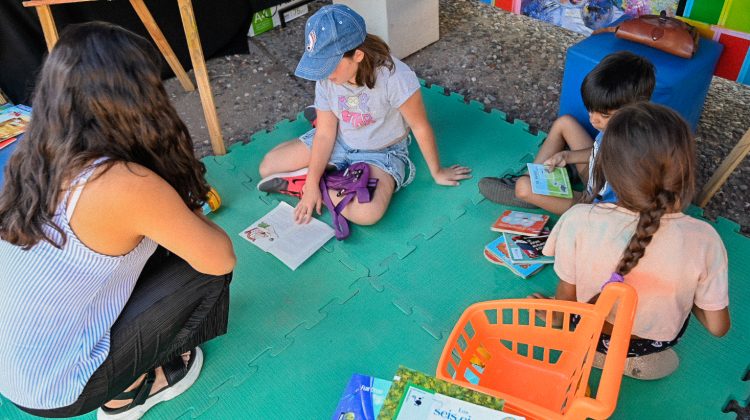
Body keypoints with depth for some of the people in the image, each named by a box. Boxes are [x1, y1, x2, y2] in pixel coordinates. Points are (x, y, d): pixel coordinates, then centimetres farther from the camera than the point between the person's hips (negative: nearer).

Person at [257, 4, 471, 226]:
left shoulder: (394, 77, -33)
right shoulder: (326, 78, -16)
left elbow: (420, 127, -21)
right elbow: (325, 134, -10)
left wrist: (437, 172, -8)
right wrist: (311, 184, -17)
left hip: (382, 152, -3)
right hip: (339, 142, 4)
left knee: (367, 213, -33)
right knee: (267, 168, -4)